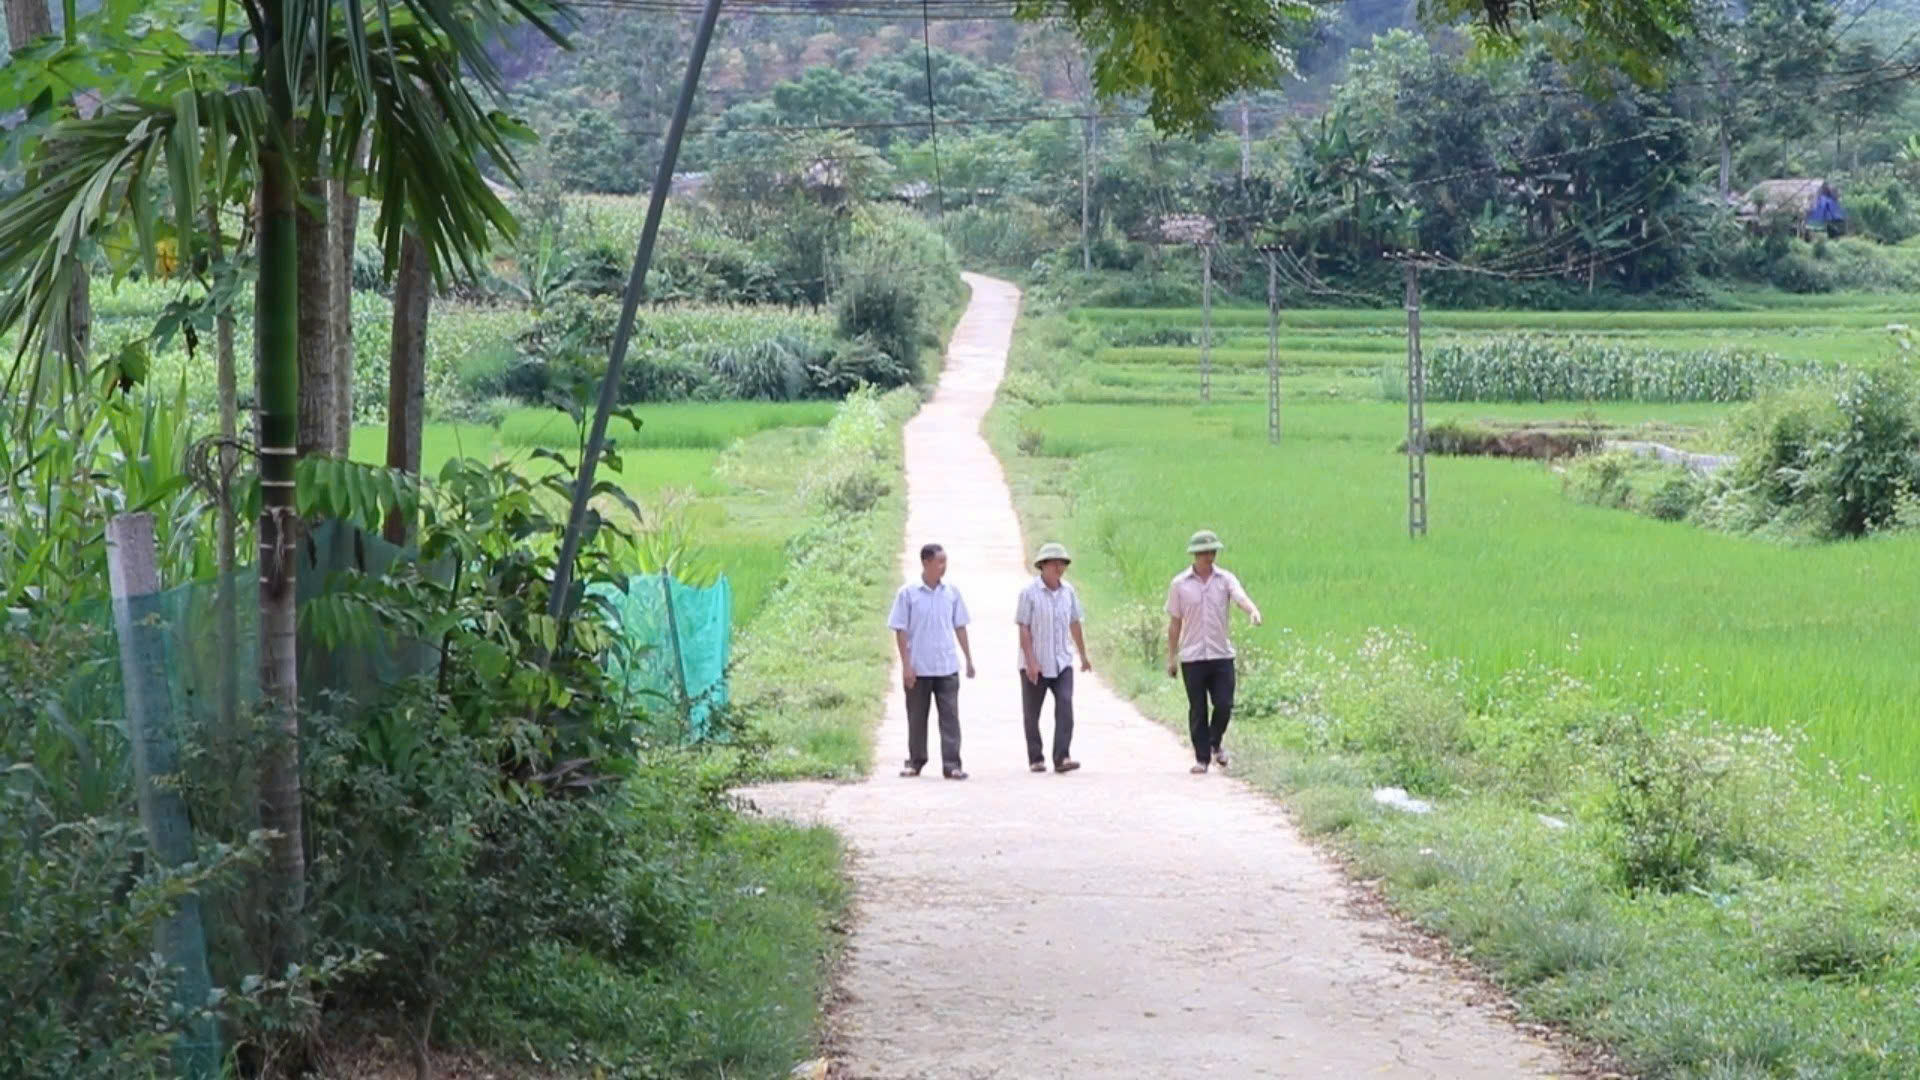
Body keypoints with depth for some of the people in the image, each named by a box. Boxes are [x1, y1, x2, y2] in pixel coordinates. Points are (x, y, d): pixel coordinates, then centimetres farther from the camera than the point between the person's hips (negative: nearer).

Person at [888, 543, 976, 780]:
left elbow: (960, 627, 11)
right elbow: (900, 631, -4)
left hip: (947, 667, 2)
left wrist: (969, 659, 10)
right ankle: (915, 761, 21)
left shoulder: (951, 593, 4)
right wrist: (906, 665, -8)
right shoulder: (908, 593, -5)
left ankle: (951, 764, -4)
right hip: (918, 668, -2)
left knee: (950, 716, -3)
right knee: (917, 717, 9)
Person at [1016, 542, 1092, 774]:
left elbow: (1074, 624, 16)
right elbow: (1023, 629, -11)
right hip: (1035, 664, -3)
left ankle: (1061, 758, -16)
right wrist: (1030, 662, -17)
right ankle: (1035, 759, 18)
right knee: (1032, 713, 6)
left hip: (1062, 662, 3)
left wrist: (1083, 655, 21)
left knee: (1065, 706, -13)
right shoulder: (1029, 592, -9)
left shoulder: (1068, 592, 5)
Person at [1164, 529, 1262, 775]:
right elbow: (1174, 623, 6)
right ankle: (1201, 758, 12)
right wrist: (1171, 658, 5)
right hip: (1192, 656, 0)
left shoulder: (1226, 580, 3)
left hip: (1221, 654, 1)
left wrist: (1253, 611, -41)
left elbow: (1240, 597, -17)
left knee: (1224, 705, -3)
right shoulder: (1180, 584, 2)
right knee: (1197, 710, 2)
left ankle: (1215, 743, 24)